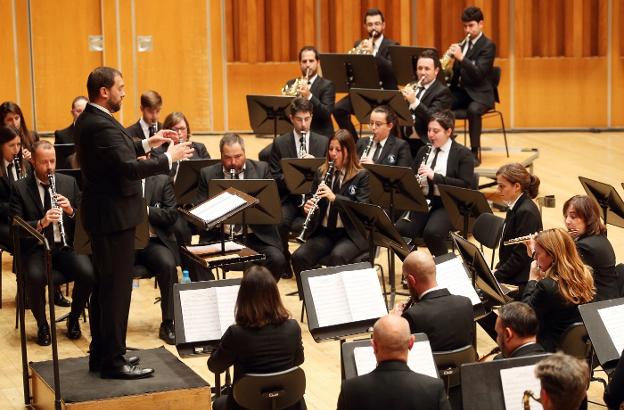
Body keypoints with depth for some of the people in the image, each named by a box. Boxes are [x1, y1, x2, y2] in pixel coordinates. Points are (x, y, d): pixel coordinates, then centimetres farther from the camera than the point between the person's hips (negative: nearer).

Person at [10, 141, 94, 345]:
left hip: (66, 246, 2)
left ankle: (74, 319, 2)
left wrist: (71, 211, -13)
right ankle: (42, 325, -6)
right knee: (35, 277, -33)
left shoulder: (69, 182, 8)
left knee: (88, 273, -26)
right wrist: (41, 223, -25)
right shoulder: (20, 188, 0)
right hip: (36, 248, -2)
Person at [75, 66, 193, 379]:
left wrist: (148, 144, 13)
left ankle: (101, 354, 26)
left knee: (104, 287, 17)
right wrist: (169, 158, -21)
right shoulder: (101, 126, -23)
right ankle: (113, 361, 2)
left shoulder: (89, 120, 10)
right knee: (117, 289, -4)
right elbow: (128, 168, -30)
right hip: (114, 216, -11)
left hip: (103, 213, 11)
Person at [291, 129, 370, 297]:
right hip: (323, 232, 4)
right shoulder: (321, 172, 11)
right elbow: (313, 200, 15)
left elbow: (362, 208, -14)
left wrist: (334, 197, -26)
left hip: (351, 234, -4)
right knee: (299, 257, -22)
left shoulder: (362, 176, -3)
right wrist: (308, 207, -10)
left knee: (336, 257, -35)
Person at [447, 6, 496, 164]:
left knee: (473, 110, -38)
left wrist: (461, 57, -31)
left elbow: (478, 73, -21)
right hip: (460, 90, 6)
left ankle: (475, 152, -30)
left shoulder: (488, 46, -7)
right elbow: (456, 70, 15)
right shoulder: (464, 44, 15)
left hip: (479, 93, -6)